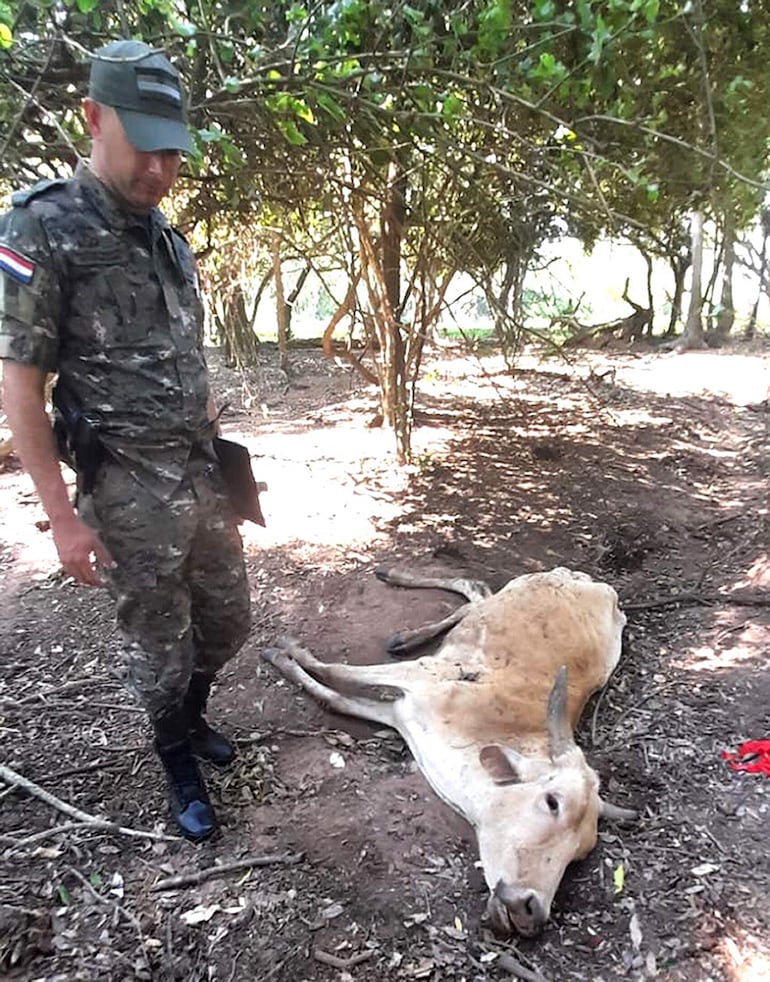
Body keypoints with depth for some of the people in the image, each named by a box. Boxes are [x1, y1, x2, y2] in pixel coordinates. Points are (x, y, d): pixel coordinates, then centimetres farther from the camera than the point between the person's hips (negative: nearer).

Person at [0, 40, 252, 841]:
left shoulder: (168, 240, 10)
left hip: (202, 473, 7)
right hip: (130, 490, -6)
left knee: (227, 620, 18)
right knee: (156, 645, 9)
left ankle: (192, 717, 46)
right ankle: (180, 772, 33)